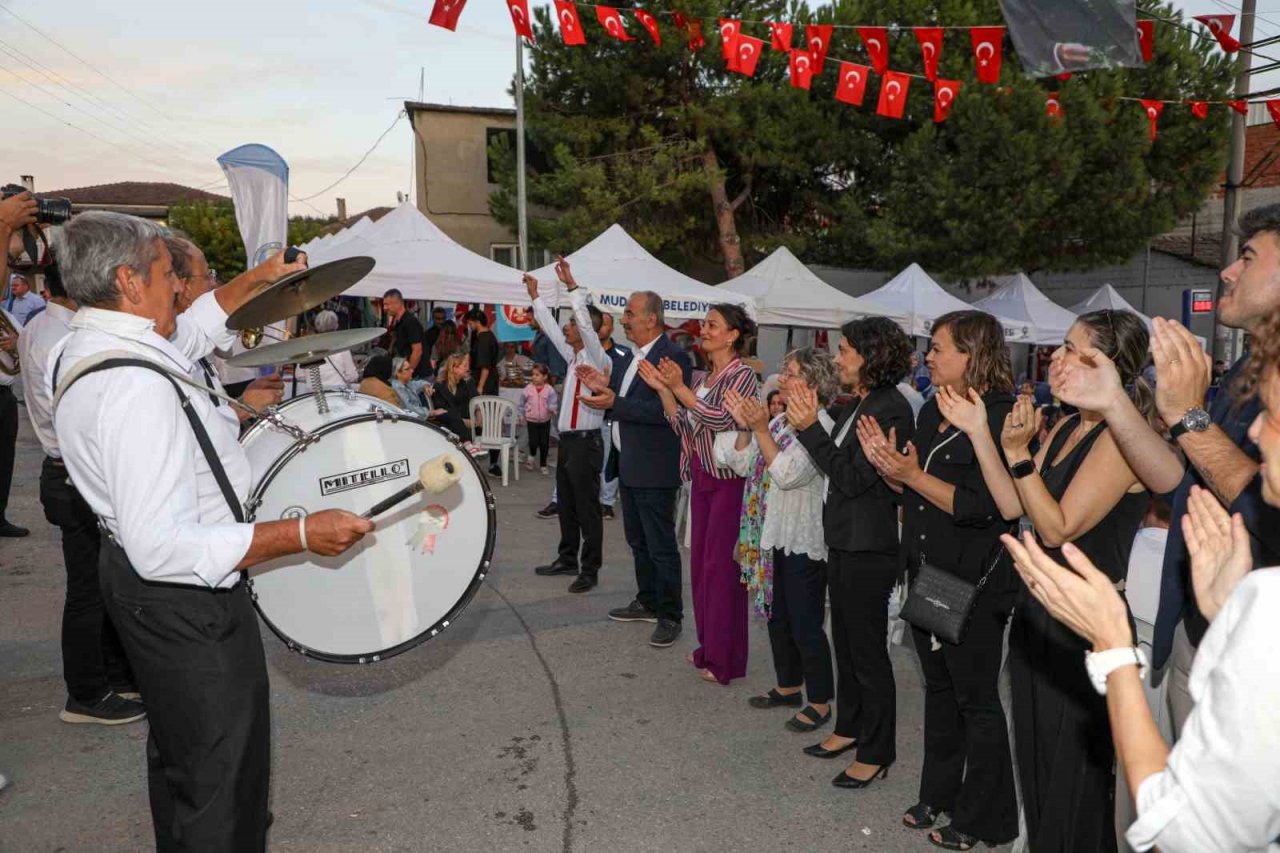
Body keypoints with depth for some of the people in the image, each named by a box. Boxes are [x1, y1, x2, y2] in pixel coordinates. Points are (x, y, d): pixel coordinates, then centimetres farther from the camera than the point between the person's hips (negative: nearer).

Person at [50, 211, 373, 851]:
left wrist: (257, 280, 22)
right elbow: (163, 547, -36)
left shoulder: (77, 351, 1)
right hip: (187, 599, -11)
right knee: (221, 779, 6)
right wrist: (301, 533, -33)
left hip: (136, 581, 11)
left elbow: (190, 333, 21)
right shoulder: (135, 389, -31)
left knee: (179, 750, 30)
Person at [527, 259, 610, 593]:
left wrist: (571, 284, -24)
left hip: (585, 442, -9)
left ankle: (590, 570, 4)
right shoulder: (573, 357, 13)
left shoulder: (598, 359, -10)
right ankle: (567, 559, 30)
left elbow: (586, 323, -24)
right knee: (566, 505, 17)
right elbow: (550, 327, 22)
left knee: (587, 509, -3)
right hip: (567, 440, 9)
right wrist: (534, 295, 24)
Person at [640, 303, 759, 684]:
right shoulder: (705, 378, 14)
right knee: (701, 563, 13)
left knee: (721, 565, -2)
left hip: (728, 481, -8)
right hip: (702, 477, 8)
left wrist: (679, 387, -22)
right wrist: (662, 389, 0)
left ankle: (726, 660, 11)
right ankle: (709, 647, 27)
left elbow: (720, 419, -25)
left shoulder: (742, 375, -10)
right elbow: (684, 425, 9)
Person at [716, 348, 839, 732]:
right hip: (772, 535, 9)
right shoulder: (780, 420, 9)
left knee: (805, 624, 1)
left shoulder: (820, 426, -17)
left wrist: (761, 429, -27)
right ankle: (788, 686, 35)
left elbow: (789, 474, -26)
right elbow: (744, 465, 6)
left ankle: (820, 702, 18)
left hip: (803, 541, -8)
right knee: (777, 616, 19)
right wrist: (745, 428, -9)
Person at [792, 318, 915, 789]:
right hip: (843, 539, 10)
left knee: (868, 651, 4)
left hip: (870, 547, -9)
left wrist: (810, 428, -22)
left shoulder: (891, 409, -19)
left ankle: (876, 751, 20)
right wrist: (808, 422, 3)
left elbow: (853, 478, -22)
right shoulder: (859, 402, 9)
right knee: (844, 640, 20)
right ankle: (850, 727, 37)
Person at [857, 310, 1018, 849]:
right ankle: (939, 795, 37)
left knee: (975, 699, 7)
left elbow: (983, 506, -25)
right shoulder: (931, 411, 8)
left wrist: (913, 473, -22)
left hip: (974, 584, -8)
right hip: (926, 573, 8)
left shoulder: (999, 418, -17)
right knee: (938, 688, 20)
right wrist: (886, 464, -5)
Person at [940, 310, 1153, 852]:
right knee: (1034, 755, 21)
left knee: (1070, 771, 9)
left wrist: (1018, 451, -26)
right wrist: (978, 432, 0)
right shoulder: (1065, 428, 8)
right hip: (1038, 609, 9)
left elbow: (1059, 528, -22)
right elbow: (1011, 506, 3)